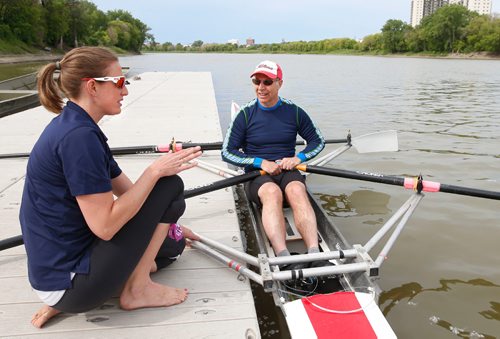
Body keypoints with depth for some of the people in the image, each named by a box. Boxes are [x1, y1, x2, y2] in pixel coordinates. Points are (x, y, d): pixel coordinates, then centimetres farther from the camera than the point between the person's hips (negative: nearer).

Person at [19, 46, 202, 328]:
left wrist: (168, 222, 18)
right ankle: (137, 291, 1)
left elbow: (127, 193, 14)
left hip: (58, 266, 10)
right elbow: (104, 226, -26)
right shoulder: (79, 136, -23)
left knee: (173, 242, 23)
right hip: (70, 281, -10)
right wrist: (155, 171, -19)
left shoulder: (73, 126, 9)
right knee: (170, 186, -10)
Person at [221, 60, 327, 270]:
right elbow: (227, 152, 0)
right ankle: (285, 259, -51)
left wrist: (299, 157, -6)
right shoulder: (246, 114, 1)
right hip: (257, 174, -1)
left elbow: (318, 141, 15)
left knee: (297, 190, -34)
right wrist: (261, 162, -12)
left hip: (288, 172, 1)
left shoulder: (294, 112, 6)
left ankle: (315, 257, -49)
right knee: (272, 192, -37)